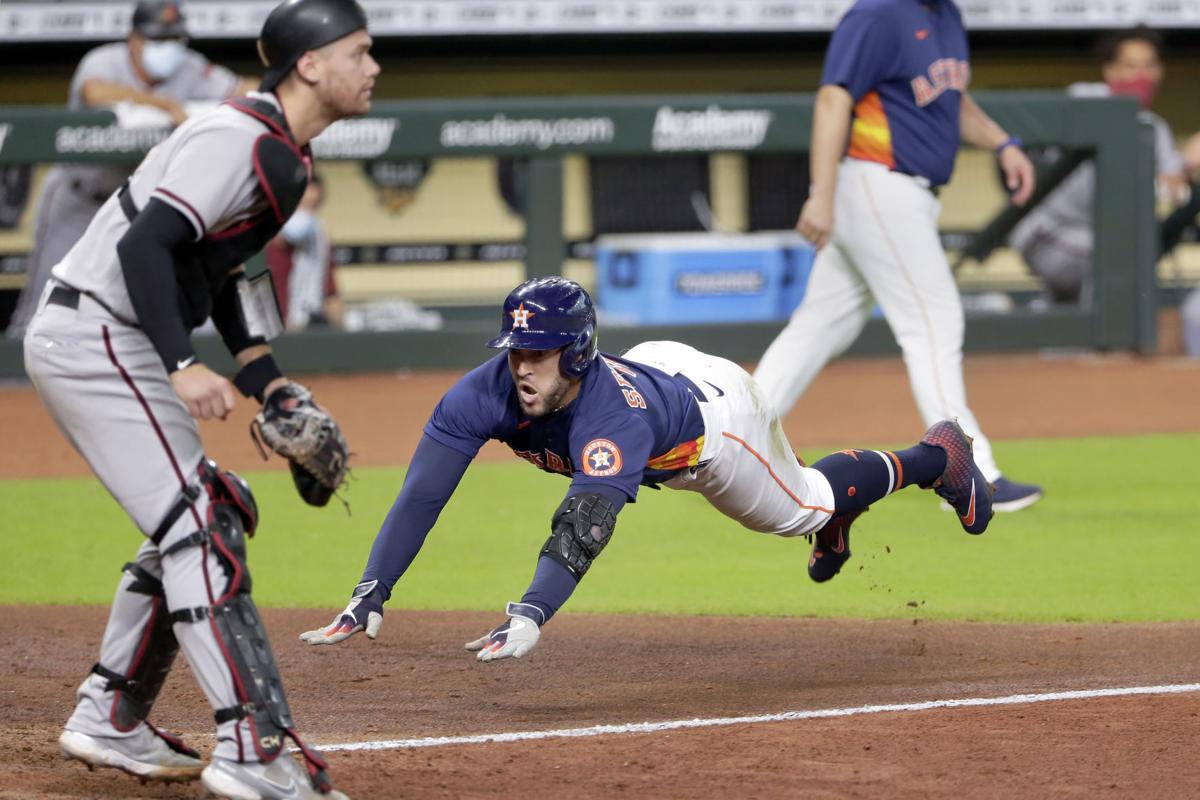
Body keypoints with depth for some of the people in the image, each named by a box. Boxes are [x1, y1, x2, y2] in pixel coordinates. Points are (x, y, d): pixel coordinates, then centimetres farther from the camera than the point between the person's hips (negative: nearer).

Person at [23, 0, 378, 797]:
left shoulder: (285, 155, 13)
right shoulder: (238, 139, -18)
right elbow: (146, 244, -27)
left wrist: (267, 383, 13)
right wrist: (182, 366, -34)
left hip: (112, 345, 11)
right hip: (92, 337, -11)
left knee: (201, 519, 17)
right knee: (199, 525, -16)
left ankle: (110, 720, 26)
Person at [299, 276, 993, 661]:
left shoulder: (614, 419, -50)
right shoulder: (485, 393, -36)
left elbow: (585, 527, -63)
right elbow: (421, 495, -40)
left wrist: (530, 616, -77)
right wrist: (371, 595, -50)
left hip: (717, 410, -5)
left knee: (800, 508, 20)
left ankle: (939, 458, 45)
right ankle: (831, 525, 60)